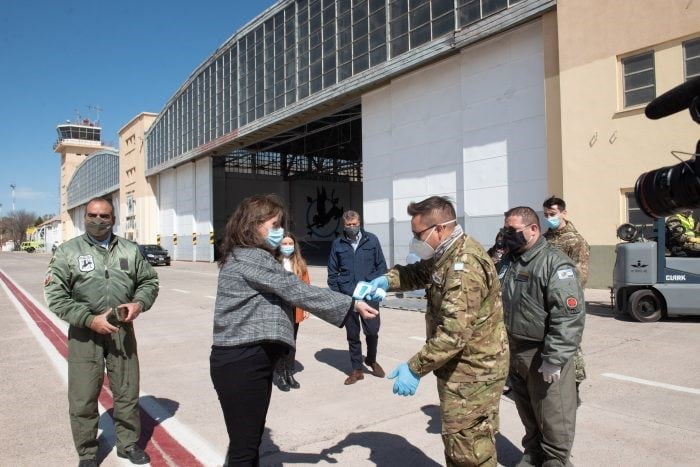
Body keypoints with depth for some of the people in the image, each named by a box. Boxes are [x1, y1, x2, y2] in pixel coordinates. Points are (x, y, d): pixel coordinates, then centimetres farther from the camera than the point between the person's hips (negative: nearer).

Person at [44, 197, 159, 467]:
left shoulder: (130, 250, 5)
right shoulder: (68, 251, -3)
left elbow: (149, 281, 12)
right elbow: (55, 295, -7)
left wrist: (139, 303, -9)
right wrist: (90, 320, -16)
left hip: (122, 329, 2)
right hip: (84, 332, -2)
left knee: (127, 391, 11)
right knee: (83, 397, 6)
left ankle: (128, 443, 30)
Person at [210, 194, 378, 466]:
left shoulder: (250, 258, 17)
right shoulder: (251, 258, -16)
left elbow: (285, 295, 13)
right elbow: (297, 291, -19)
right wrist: (352, 305, -14)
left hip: (252, 360, 10)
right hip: (241, 363, -10)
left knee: (250, 442, 18)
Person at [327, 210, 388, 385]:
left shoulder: (371, 240, 1)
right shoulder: (338, 244, 4)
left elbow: (381, 265, 5)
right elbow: (332, 271, 8)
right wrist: (335, 293, 2)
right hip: (347, 296, 1)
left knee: (372, 331, 1)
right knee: (352, 334, 9)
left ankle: (372, 360, 30)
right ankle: (357, 369, 24)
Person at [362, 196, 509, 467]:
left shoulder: (464, 266, -28)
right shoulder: (446, 255, 6)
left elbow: (454, 332, -34)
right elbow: (419, 273, 16)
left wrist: (415, 368, -30)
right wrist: (388, 279, -5)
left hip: (472, 369, -10)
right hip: (461, 364, 10)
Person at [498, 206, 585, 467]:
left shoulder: (555, 263, -15)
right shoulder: (508, 261, 9)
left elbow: (569, 316, -22)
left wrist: (554, 360, -23)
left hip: (544, 356, -7)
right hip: (514, 352, 7)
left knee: (552, 417, 4)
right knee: (527, 413, 22)